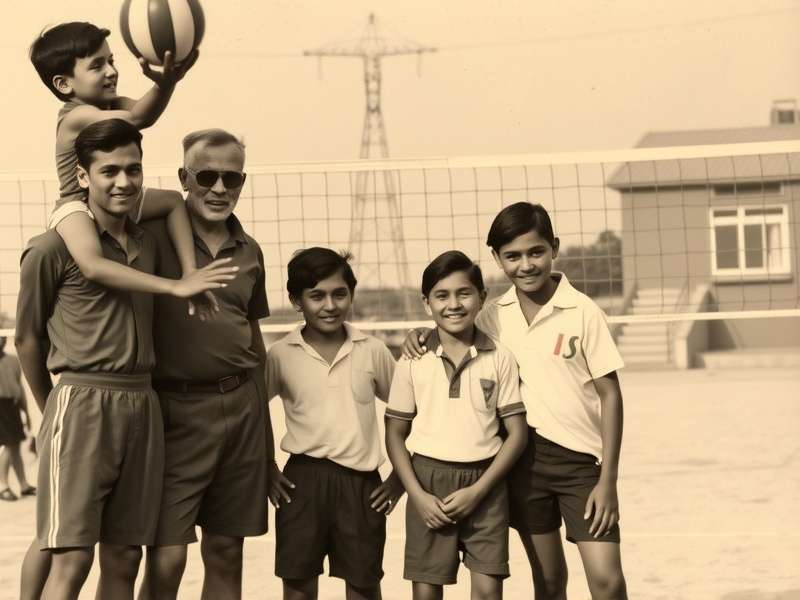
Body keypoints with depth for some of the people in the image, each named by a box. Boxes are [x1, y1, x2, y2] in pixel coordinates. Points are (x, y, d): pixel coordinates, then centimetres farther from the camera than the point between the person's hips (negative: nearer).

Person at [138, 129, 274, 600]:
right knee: (167, 558, -8)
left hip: (242, 406, 5)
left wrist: (265, 428, 21)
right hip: (176, 407, -5)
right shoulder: (154, 234, -6)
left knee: (226, 553, 11)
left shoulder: (249, 252, 11)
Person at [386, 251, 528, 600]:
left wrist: (477, 490, -9)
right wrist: (418, 495, -7)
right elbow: (395, 434, 3)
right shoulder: (413, 361, -1)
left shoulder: (499, 359, -1)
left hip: (484, 484, 0)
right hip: (429, 482, 0)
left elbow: (517, 432, 0)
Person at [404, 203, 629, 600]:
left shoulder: (582, 312, -10)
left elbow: (610, 394, -7)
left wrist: (608, 479, -10)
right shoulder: (494, 317, 1)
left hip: (581, 458, -3)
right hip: (525, 457, 3)